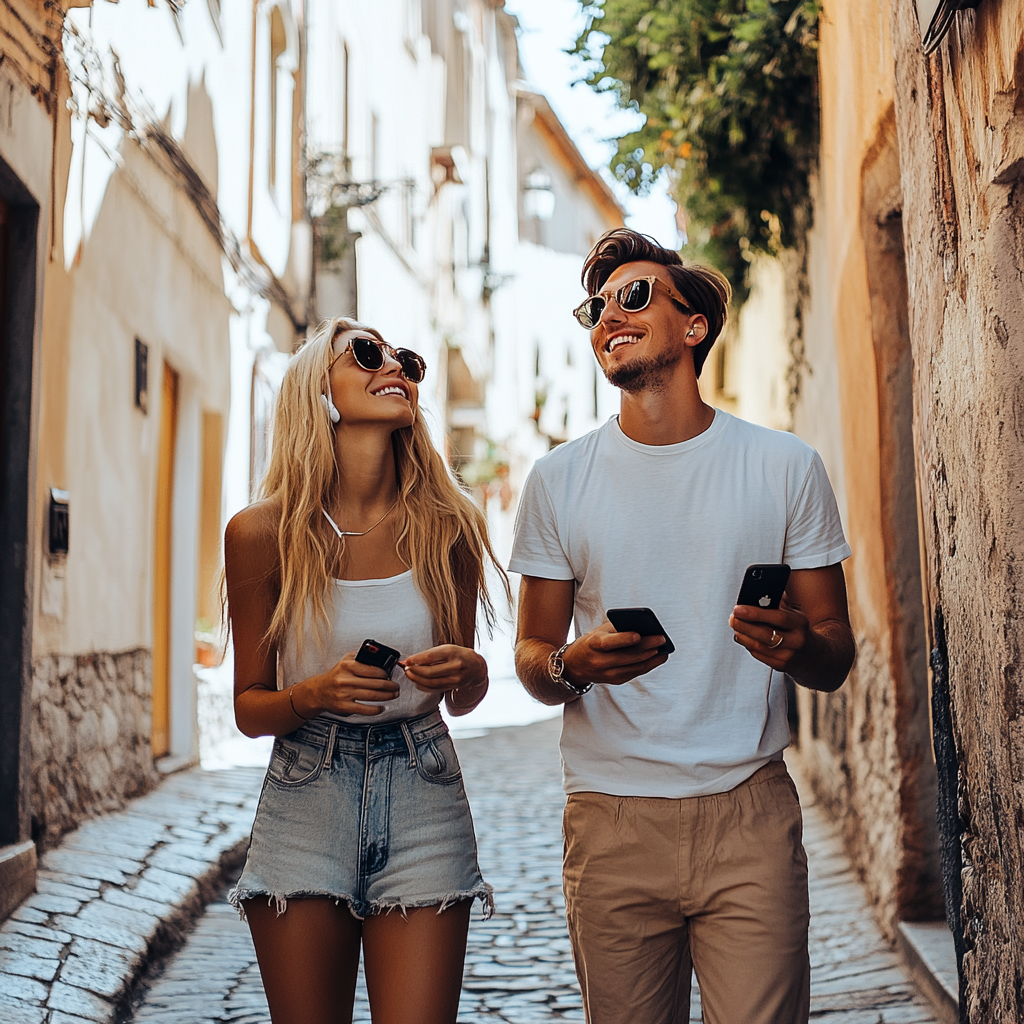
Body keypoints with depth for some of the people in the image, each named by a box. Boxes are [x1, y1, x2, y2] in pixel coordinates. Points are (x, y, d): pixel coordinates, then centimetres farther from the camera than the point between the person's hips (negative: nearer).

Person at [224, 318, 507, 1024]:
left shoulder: (447, 527, -2)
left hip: (423, 805, 1)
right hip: (305, 801, -1)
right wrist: (321, 692, -20)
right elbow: (250, 708, 0)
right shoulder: (262, 534, -7)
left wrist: (467, 670, -14)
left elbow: (464, 700, 9)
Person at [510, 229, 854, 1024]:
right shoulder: (560, 479, 6)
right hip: (612, 825, 1)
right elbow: (531, 654, 10)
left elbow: (836, 654, 7)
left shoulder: (785, 466, 4)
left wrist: (800, 647, -17)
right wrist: (569, 667, -14)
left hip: (751, 815, 0)